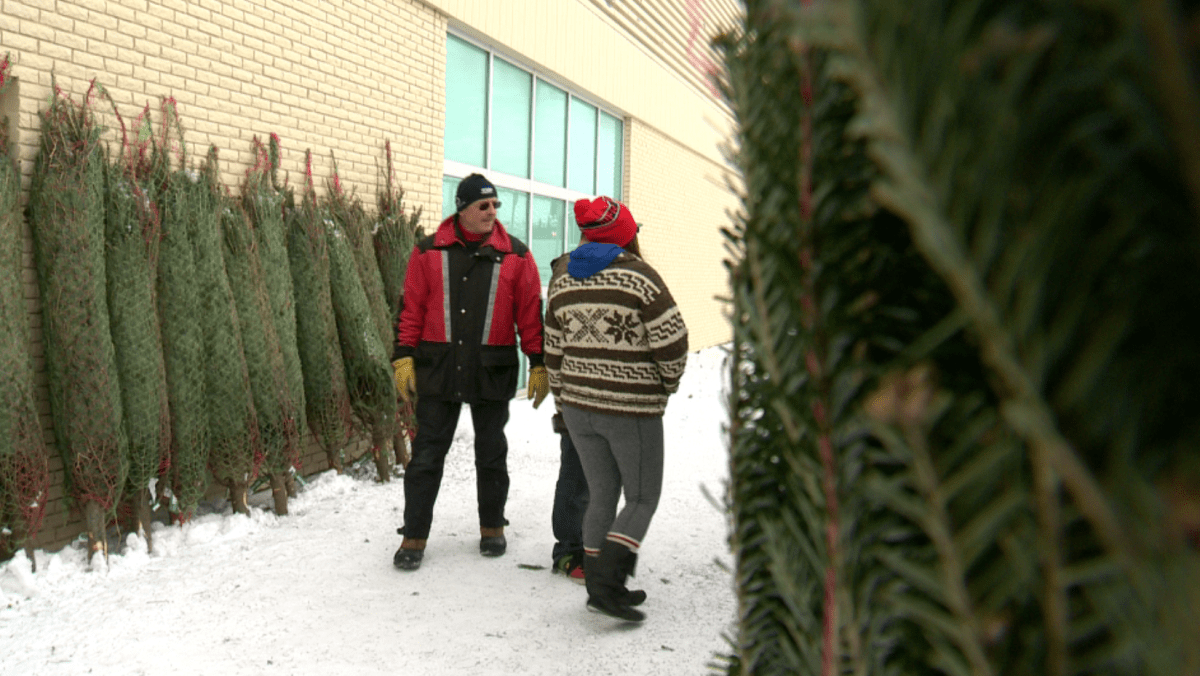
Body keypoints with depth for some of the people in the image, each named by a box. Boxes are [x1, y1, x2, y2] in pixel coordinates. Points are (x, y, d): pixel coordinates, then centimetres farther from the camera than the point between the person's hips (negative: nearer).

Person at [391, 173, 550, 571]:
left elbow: (531, 313, 4)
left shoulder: (515, 256, 3)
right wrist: (404, 358, -1)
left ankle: (492, 528, 30)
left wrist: (539, 365, 1)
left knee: (491, 455, 13)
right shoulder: (429, 252, 3)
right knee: (427, 455, 3)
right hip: (438, 370, 0)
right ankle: (414, 536, 14)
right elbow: (411, 309, 5)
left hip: (492, 372, 0)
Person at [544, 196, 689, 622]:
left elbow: (555, 352, 11)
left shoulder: (563, 279, 7)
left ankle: (599, 587, 22)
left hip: (578, 406, 6)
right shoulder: (638, 275, -12)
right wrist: (666, 385, 5)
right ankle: (606, 583, -4)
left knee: (601, 496, 17)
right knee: (642, 500, 7)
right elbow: (671, 342, -14)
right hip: (631, 409, -6)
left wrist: (564, 402, 20)